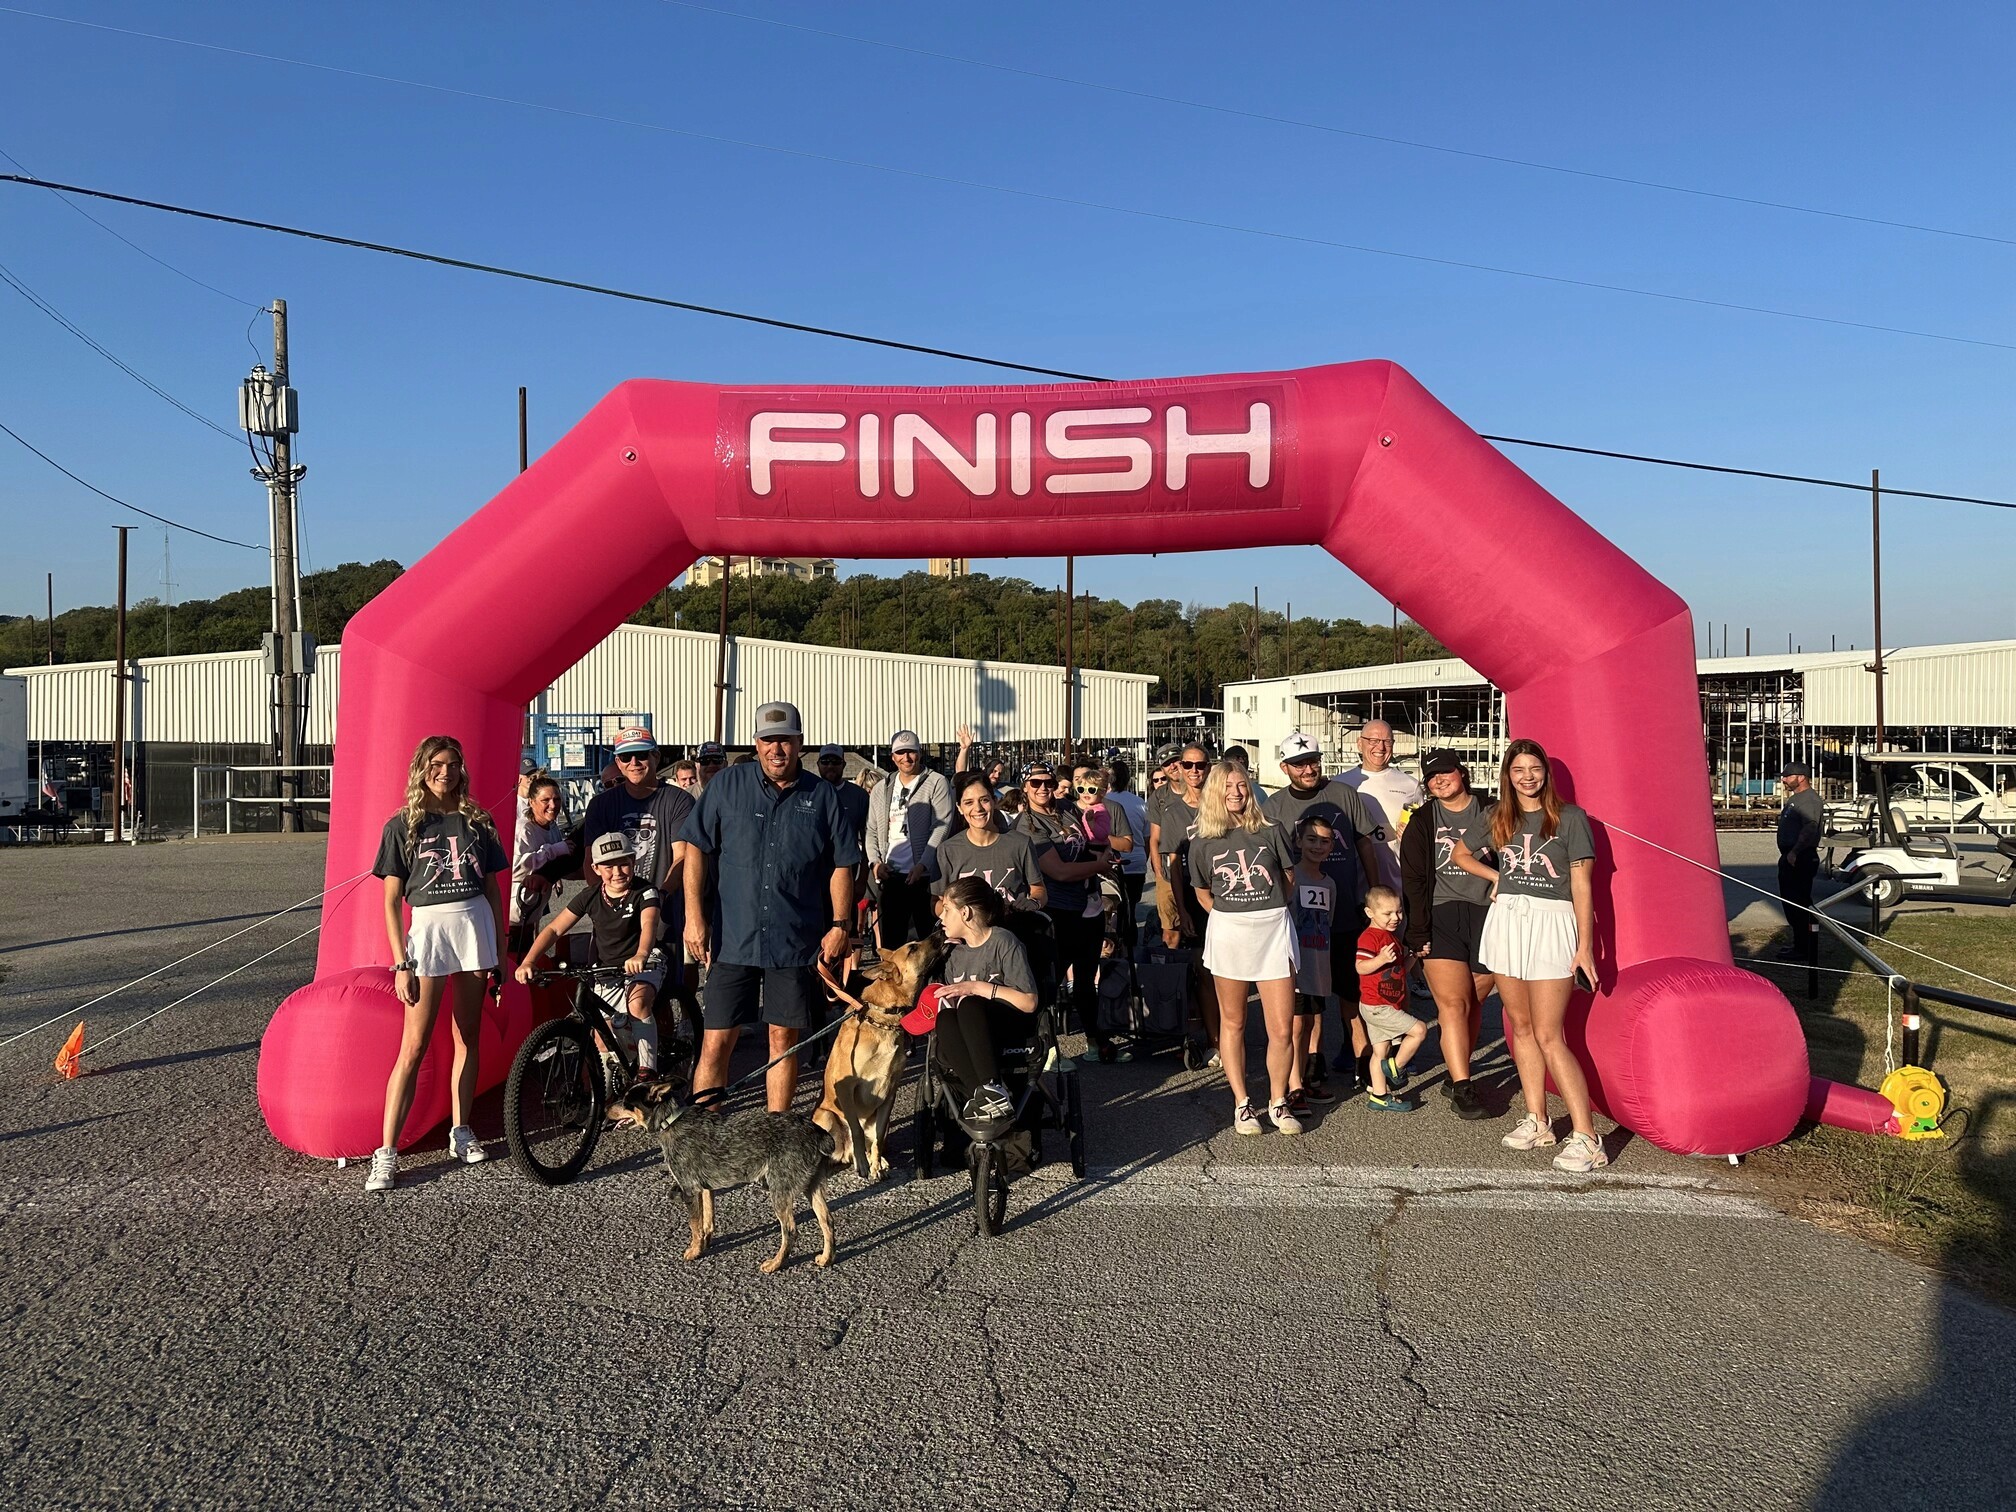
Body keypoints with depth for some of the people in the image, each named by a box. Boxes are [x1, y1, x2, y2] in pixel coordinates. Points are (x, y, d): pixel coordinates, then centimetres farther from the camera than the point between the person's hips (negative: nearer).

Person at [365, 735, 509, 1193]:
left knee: (467, 1036, 9)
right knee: (413, 1046, -5)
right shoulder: (403, 826, 1)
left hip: (475, 925, 3)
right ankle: (386, 1153, -2)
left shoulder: (478, 822, 9)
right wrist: (401, 964, -6)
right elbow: (391, 901, 0)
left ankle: (461, 1133, 20)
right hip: (428, 928, -3)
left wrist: (501, 949, 7)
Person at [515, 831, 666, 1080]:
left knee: (637, 1002, -35)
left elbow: (648, 925, -34)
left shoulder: (645, 893, -14)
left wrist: (640, 956, -56)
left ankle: (647, 1071, -25)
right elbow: (554, 929, -2)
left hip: (644, 965, -4)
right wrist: (528, 961, -18)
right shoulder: (591, 896, -3)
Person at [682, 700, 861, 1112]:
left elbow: (842, 865, 7)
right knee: (716, 1042, -1)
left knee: (784, 1039, 9)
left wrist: (840, 925, 0)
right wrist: (694, 915, -5)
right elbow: (696, 849, 3)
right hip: (732, 938, 0)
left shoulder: (822, 795, 4)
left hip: (797, 941, 1)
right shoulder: (727, 784, 3)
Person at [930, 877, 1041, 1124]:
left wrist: (977, 987, -18)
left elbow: (1028, 1002, -13)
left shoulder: (1004, 942, -6)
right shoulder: (955, 954, 14)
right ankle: (984, 1092, -37)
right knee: (945, 1020, -29)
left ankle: (991, 1089, -35)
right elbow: (951, 1002, 17)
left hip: (1011, 1028, -5)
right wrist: (946, 1002, -7)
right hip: (971, 1037, 5)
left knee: (969, 1005, -35)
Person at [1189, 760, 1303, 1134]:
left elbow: (1288, 879, 14)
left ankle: (1278, 1102, 17)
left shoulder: (1271, 831, 2)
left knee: (1282, 1029, 0)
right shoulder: (1202, 843, 3)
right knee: (1232, 1022, 8)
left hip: (1274, 930, 0)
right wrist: (1231, 918, 7)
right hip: (1227, 933, 0)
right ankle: (1241, 1104, 19)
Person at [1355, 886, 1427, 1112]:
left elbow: (1400, 969, 23)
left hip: (1391, 1005, 9)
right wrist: (1381, 959, -40)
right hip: (1377, 1006, -9)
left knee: (1381, 1051, 12)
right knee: (1419, 1029, -13)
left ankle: (1379, 1096, 17)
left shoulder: (1393, 936, 16)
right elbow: (1361, 967, -25)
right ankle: (1395, 1067, 3)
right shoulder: (1370, 937, -15)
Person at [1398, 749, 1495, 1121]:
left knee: (1473, 1005, 6)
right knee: (1453, 1003, -11)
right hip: (1441, 919, -1)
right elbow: (1413, 881, 3)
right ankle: (1463, 1088, -9)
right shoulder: (1421, 823, 8)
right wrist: (1418, 934, -4)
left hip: (1487, 916, 1)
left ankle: (1456, 1075, 22)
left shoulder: (1490, 815, 9)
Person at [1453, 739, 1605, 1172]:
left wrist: (1585, 945, -7)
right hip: (1506, 921, 5)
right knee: (1521, 1027, 9)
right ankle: (1536, 1121, 19)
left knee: (1548, 1036, -10)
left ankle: (1585, 1137, -6)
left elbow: (1582, 885, -3)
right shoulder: (1498, 818, 10)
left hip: (1551, 924, -5)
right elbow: (1461, 854, 25)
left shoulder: (1569, 817, -1)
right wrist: (1496, 876, 9)